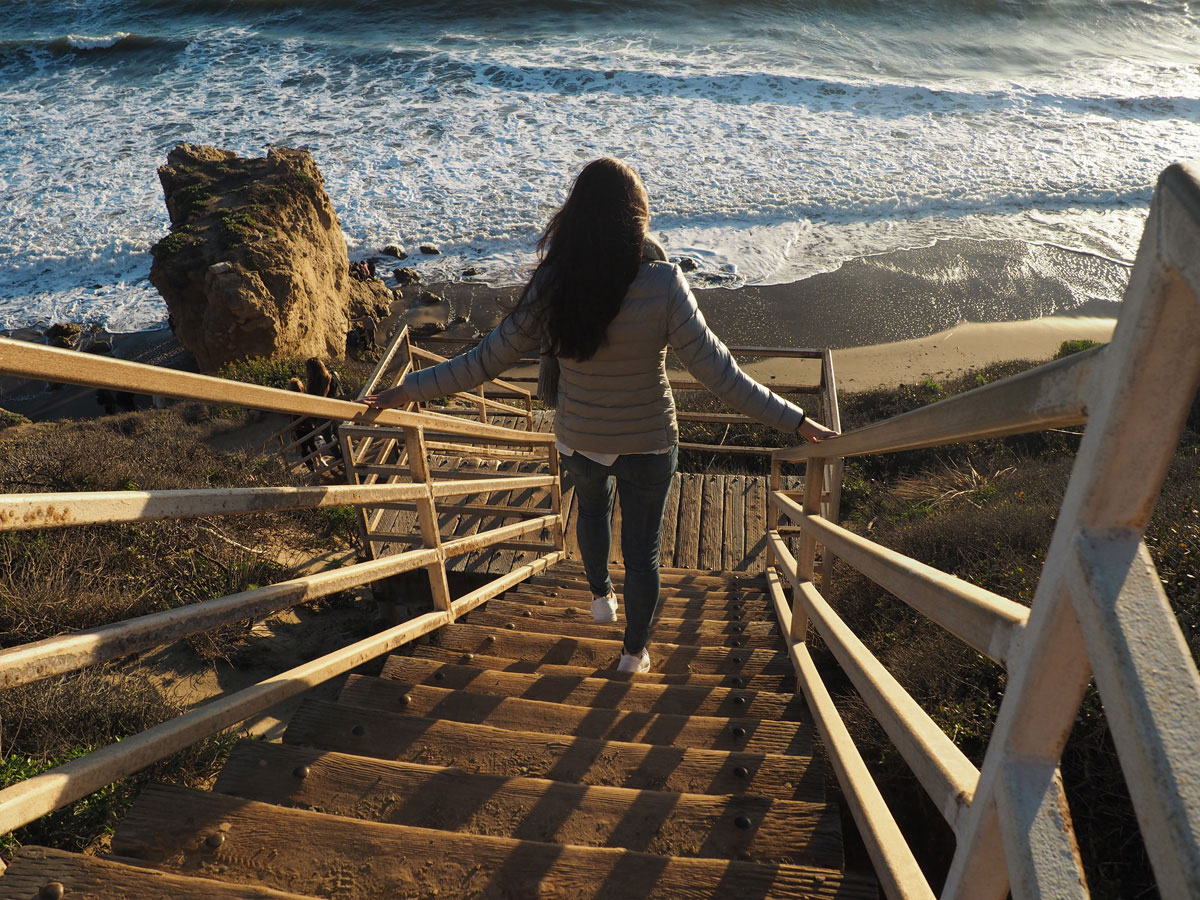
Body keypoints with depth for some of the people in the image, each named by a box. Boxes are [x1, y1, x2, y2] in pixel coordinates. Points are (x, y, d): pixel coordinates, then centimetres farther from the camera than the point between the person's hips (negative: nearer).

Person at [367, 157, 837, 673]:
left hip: (577, 440, 2)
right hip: (648, 445, -2)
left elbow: (486, 361, -13)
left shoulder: (551, 287, -18)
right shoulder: (662, 286, -24)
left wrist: (407, 390, 0)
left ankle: (600, 596, 56)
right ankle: (635, 652, 40)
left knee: (592, 507, 35)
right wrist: (797, 422, -14)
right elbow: (720, 375, -22)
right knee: (642, 550, 19)